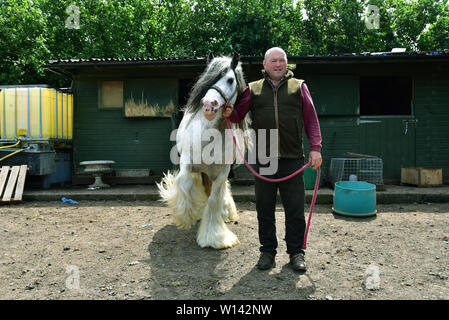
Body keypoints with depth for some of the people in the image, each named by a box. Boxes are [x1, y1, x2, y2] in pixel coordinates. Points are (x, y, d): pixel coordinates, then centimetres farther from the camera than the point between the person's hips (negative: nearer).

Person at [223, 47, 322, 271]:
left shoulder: (299, 87, 11)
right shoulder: (253, 89, 13)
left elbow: (311, 119, 7)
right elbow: (238, 115, 13)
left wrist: (315, 147, -3)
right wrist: (229, 113, -11)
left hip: (292, 160, 0)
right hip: (263, 159, 1)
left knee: (295, 208, 5)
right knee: (264, 208, 8)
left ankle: (296, 252, 20)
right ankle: (267, 251, 23)